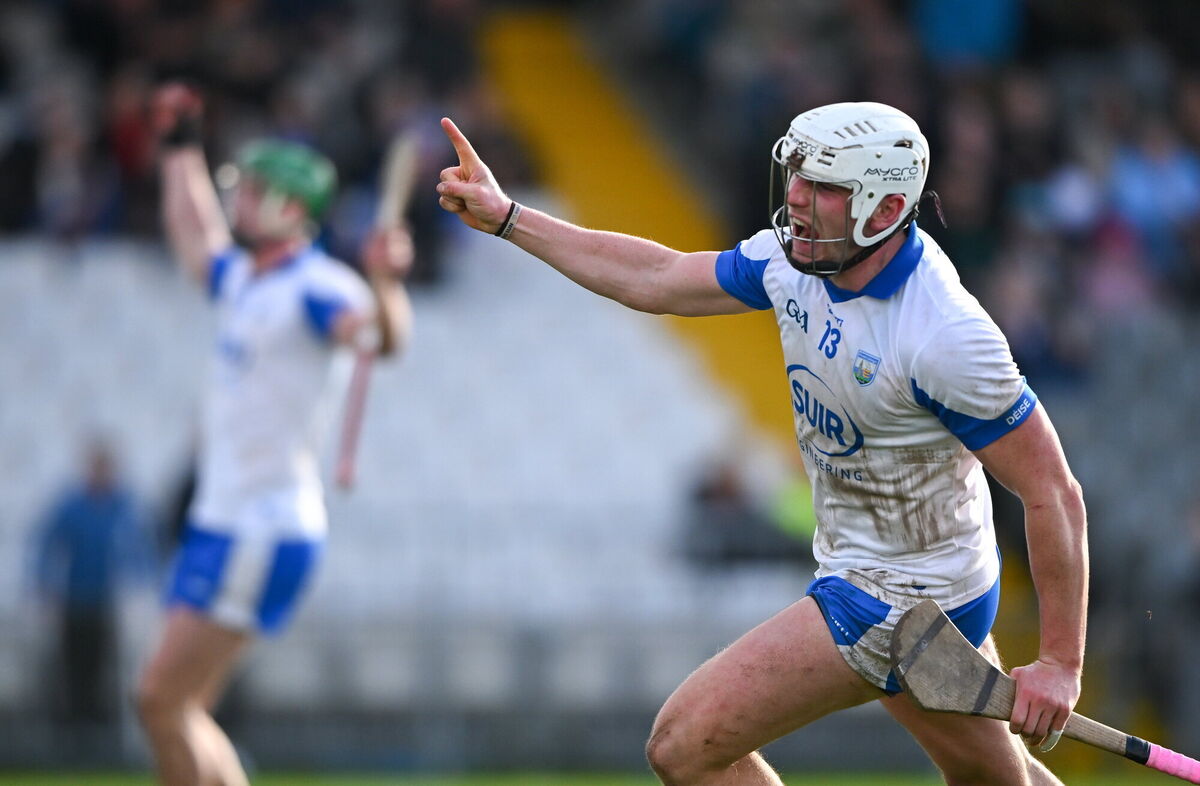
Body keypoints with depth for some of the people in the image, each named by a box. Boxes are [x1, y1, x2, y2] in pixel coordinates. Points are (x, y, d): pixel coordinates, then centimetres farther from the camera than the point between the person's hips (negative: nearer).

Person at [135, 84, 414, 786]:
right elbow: (193, 235, 37)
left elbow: (382, 337, -35)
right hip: (221, 520, 9)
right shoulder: (240, 279, 14)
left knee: (164, 698, -13)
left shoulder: (315, 288, -14)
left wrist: (386, 285, -54)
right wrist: (181, 148, 43)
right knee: (176, 709, 9)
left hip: (267, 531, -9)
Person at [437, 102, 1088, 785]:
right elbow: (660, 280, 9)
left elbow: (1055, 495, -24)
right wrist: (505, 216, 7)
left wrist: (1061, 663, -22)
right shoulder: (802, 256, -5)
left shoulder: (945, 337, -29)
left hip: (892, 599, -9)